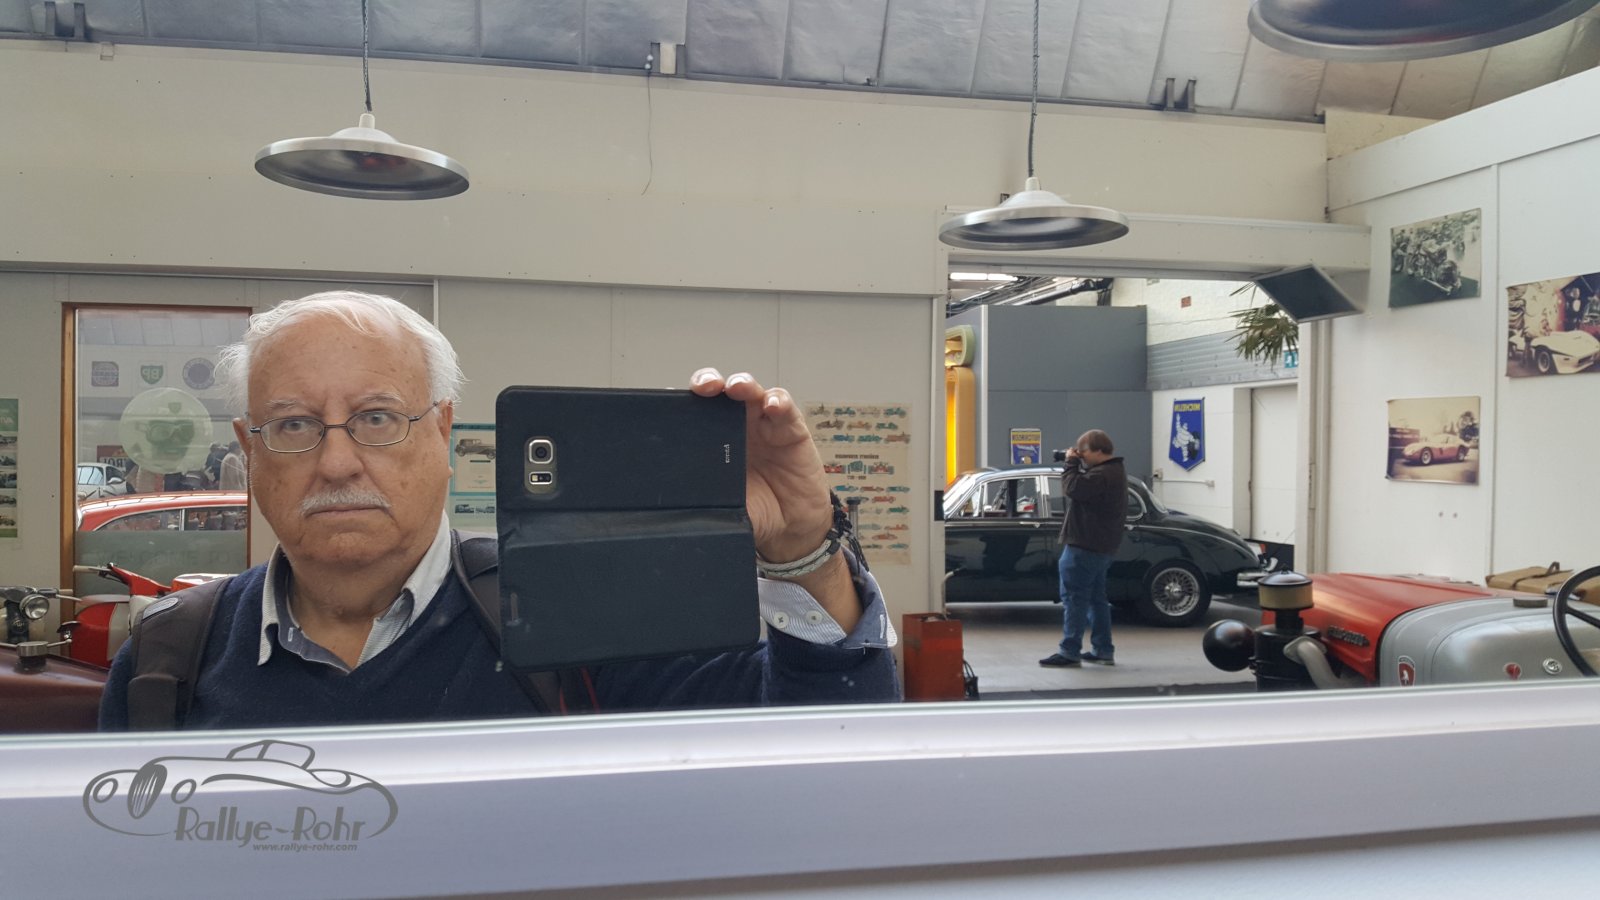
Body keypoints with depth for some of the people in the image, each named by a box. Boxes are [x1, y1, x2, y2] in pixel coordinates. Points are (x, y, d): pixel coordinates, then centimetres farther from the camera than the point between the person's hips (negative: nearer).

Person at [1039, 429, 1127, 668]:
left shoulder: (1102, 474, -18)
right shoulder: (1115, 472, 17)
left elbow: (1073, 489, -27)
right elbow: (1084, 490, 20)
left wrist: (1071, 463, -13)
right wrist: (1075, 464, 6)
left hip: (1085, 547, -11)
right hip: (1102, 547, 11)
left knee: (1073, 598, -8)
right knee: (1096, 599, 15)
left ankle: (1069, 652, -8)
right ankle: (1103, 650, 18)